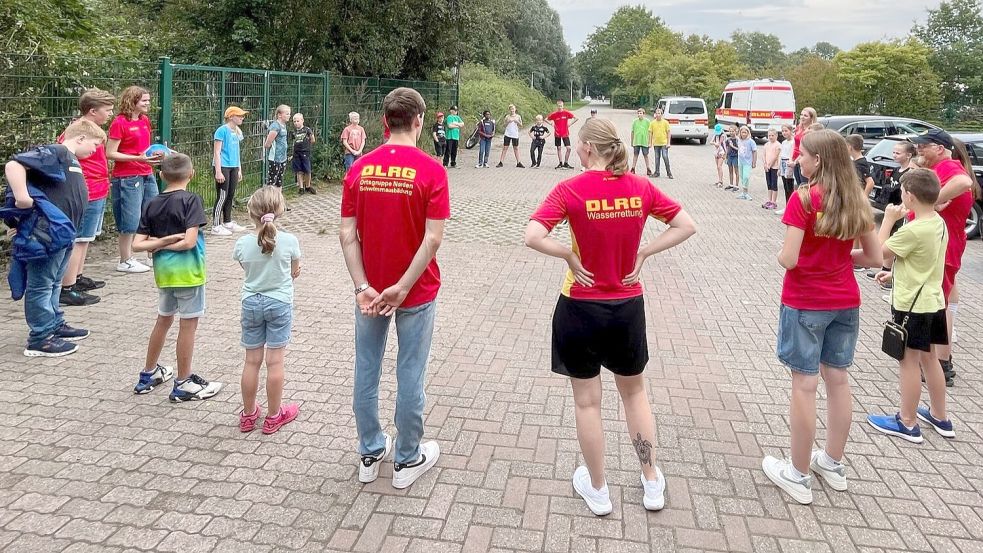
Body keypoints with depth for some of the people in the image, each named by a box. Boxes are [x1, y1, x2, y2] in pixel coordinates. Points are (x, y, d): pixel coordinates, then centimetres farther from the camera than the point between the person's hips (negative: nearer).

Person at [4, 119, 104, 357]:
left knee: (54, 283, 20)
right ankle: (40, 339, 7)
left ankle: (55, 325, 33)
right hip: (48, 233, -10)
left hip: (63, 234, 10)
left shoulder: (71, 160, 16)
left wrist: (69, 231, 14)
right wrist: (22, 198, -28)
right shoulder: (55, 152, -14)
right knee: (41, 284, 0)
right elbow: (13, 165, -25)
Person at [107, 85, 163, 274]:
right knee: (130, 221, -2)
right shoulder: (119, 123, -11)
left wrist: (155, 154, 4)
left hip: (147, 175, 8)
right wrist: (138, 158, -20)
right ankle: (125, 261, 9)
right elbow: (110, 154, -13)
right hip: (127, 178, -8)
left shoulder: (145, 120, 11)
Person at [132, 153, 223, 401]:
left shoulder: (152, 205, 7)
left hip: (163, 269, 7)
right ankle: (183, 384, 12)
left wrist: (160, 243, -5)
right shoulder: (191, 200, -10)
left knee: (164, 320, 22)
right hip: (187, 270, -7)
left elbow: (137, 245, 0)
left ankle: (149, 374, 36)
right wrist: (167, 244, -6)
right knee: (188, 325, 3)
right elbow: (189, 242, -18)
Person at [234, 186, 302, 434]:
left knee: (252, 360, 11)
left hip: (251, 304, 2)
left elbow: (246, 269, 6)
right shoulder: (289, 241, -15)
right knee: (275, 361, 5)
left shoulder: (243, 243, -11)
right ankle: (274, 415, 17)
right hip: (279, 303, -2)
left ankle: (248, 414, 25)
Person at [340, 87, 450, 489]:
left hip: (369, 291, 4)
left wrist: (363, 287, -10)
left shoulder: (359, 168, -2)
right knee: (410, 376, 9)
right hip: (416, 292, -3)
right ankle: (407, 460, 24)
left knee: (366, 371, 15)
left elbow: (347, 235, -7)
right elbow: (432, 239, -19)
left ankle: (370, 454, 30)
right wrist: (402, 288, -16)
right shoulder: (431, 170, -13)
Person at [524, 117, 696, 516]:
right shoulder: (640, 187, -4)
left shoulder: (571, 189, -15)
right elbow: (686, 226, 2)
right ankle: (652, 483, 33)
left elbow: (533, 237, -26)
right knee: (634, 392, 22)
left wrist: (571, 257, -13)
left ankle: (597, 490, 28)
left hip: (581, 307, -3)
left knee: (587, 401, 13)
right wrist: (642, 254, -1)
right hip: (628, 306, 4)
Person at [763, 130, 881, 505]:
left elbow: (788, 260, -20)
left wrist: (780, 257, 2)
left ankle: (799, 476, 13)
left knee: (805, 384, 1)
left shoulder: (803, 199, -16)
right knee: (838, 380, 15)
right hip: (845, 302, 6)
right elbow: (874, 257, 7)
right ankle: (833, 464, 30)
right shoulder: (855, 200, 3)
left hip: (804, 303, -6)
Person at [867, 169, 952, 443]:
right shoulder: (939, 223, 4)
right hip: (932, 300, 9)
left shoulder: (913, 230, -24)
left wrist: (889, 219, -9)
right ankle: (940, 417, 31)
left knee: (909, 361, 2)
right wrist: (895, 274, 19)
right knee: (928, 358, 19)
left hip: (911, 305, -9)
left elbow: (879, 252, -14)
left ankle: (907, 423, 14)